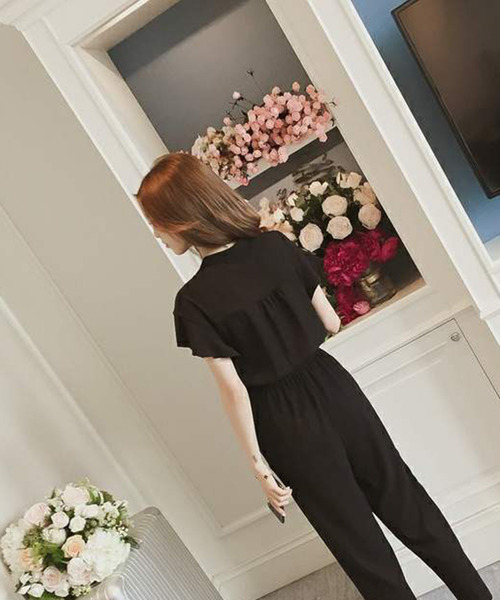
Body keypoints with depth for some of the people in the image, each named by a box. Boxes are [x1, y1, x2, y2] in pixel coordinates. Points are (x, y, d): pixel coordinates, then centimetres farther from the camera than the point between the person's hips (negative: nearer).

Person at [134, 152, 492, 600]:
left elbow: (233, 389, -17)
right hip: (332, 386, 5)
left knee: (353, 532, 15)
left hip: (284, 423, -4)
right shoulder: (276, 245, -6)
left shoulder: (194, 301, -18)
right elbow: (332, 324, 1)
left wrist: (258, 463, -9)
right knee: (402, 497, 21)